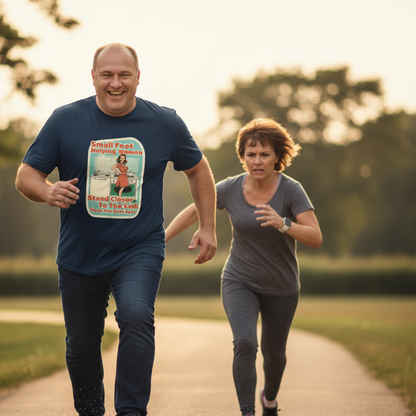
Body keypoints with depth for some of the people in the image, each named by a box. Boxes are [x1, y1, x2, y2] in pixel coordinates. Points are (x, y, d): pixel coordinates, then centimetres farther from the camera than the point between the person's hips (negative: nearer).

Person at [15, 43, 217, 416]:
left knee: (136, 317, -28)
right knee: (81, 344, 11)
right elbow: (25, 176, -3)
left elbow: (198, 169, 13)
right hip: (79, 256, 1)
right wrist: (48, 191, -25)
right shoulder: (65, 120, -6)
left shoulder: (166, 123, -3)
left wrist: (208, 227, 10)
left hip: (140, 250, -1)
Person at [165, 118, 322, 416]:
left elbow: (316, 238, -26)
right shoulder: (231, 188, -12)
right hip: (240, 283, 0)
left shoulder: (292, 190, -19)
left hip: (281, 288, 0)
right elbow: (193, 211, 4)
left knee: (273, 354, 19)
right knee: (245, 344, -25)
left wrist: (282, 223, -43)